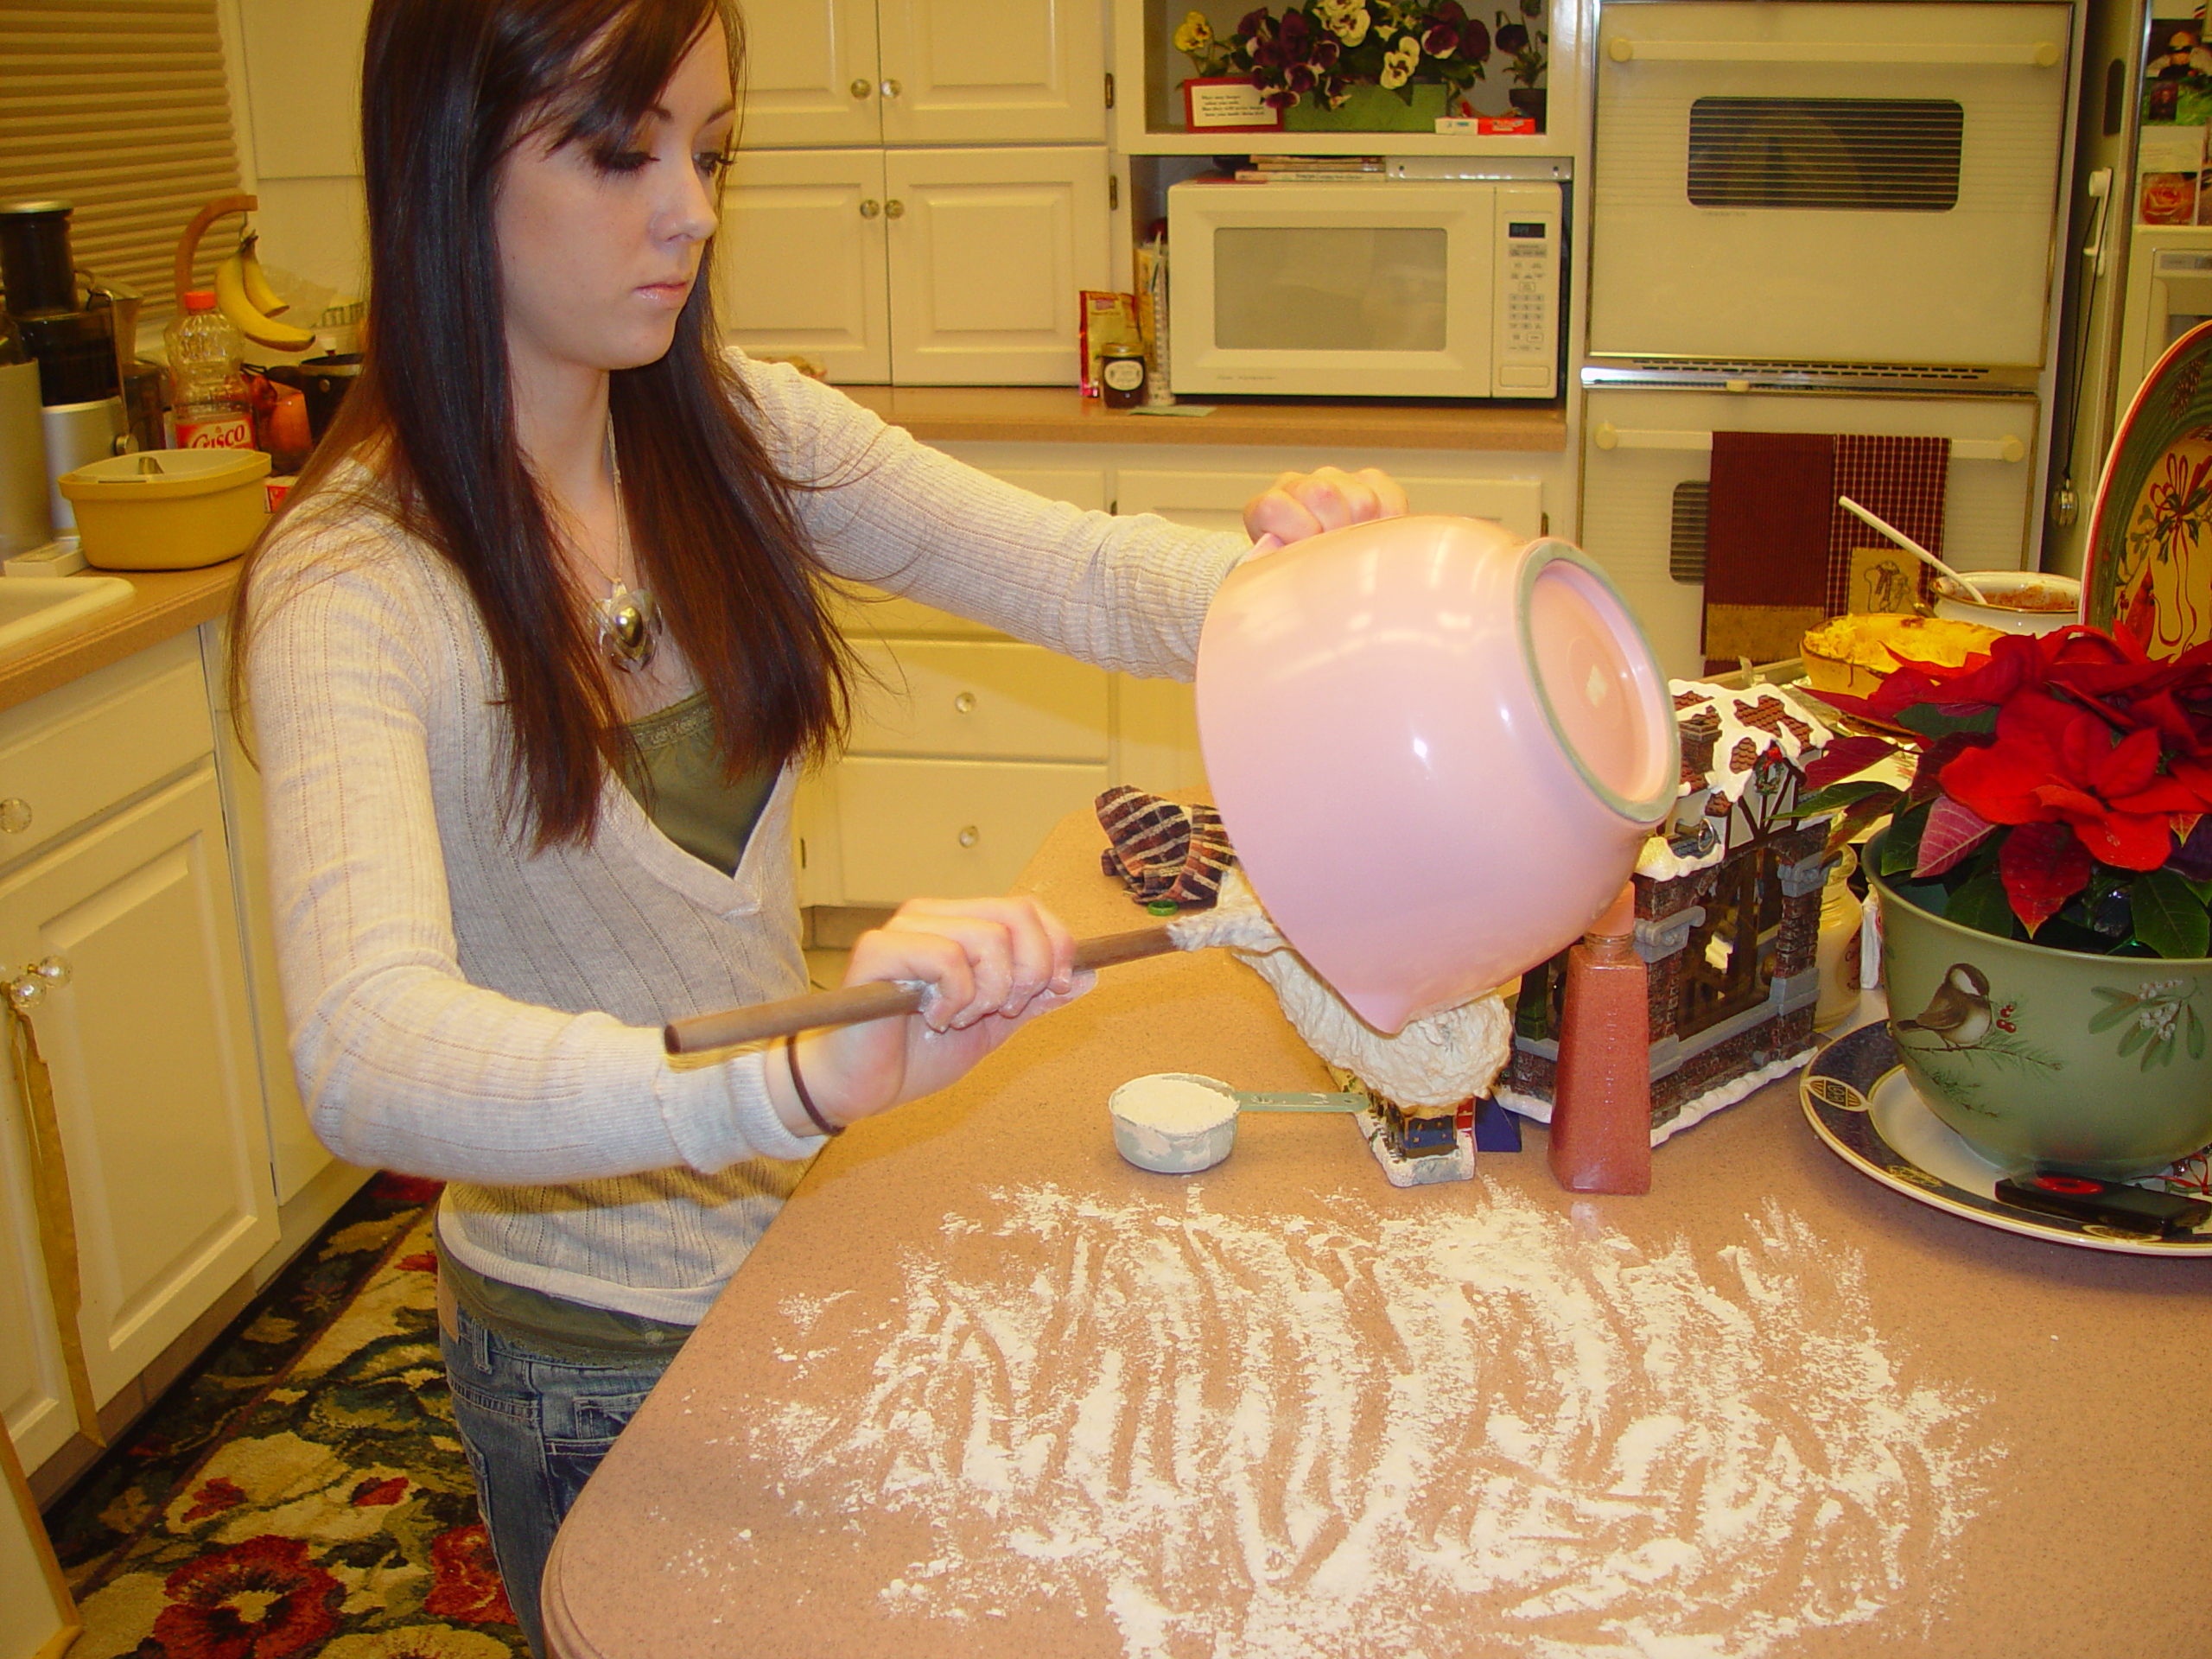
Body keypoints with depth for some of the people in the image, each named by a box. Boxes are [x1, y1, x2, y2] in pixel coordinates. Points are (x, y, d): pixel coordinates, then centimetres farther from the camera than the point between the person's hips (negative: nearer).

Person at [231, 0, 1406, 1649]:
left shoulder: (736, 435, -5)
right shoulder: (353, 582, -24)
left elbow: (1078, 576, -9)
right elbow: (368, 1057, -38)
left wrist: (1291, 568, -31)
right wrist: (804, 1071, -53)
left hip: (807, 1234, 6)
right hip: (595, 1347, -5)